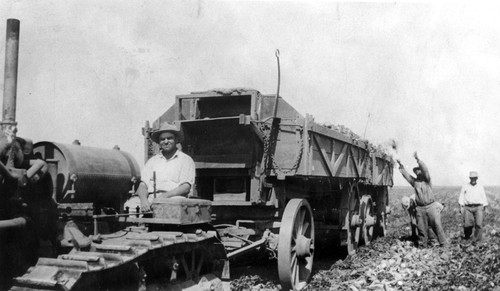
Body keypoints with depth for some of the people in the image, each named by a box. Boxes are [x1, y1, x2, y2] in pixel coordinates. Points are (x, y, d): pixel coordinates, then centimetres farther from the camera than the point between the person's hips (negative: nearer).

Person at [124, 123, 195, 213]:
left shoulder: (186, 160, 12)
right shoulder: (152, 161, 23)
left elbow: (186, 187, -1)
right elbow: (143, 184, 11)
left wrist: (165, 196, -17)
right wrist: (144, 200, -12)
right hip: (150, 197, 3)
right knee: (130, 205, -26)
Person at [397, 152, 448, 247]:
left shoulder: (427, 180, 4)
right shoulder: (414, 182, 13)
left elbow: (425, 169, -10)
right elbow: (406, 174, 11)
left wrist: (418, 159, -19)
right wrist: (401, 165, 3)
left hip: (431, 206, -3)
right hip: (420, 208, 3)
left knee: (437, 225, -4)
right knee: (421, 228, 6)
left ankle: (444, 243, 3)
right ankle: (422, 245, 15)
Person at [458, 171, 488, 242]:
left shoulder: (480, 187, 15)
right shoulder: (465, 187, 12)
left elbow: (484, 198, 17)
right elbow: (461, 198, 9)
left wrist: (484, 207, 10)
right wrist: (461, 207, -1)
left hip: (478, 207, 1)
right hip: (468, 208, 0)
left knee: (479, 224, -13)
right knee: (468, 224, -9)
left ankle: (477, 240, -7)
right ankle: (467, 237, 16)